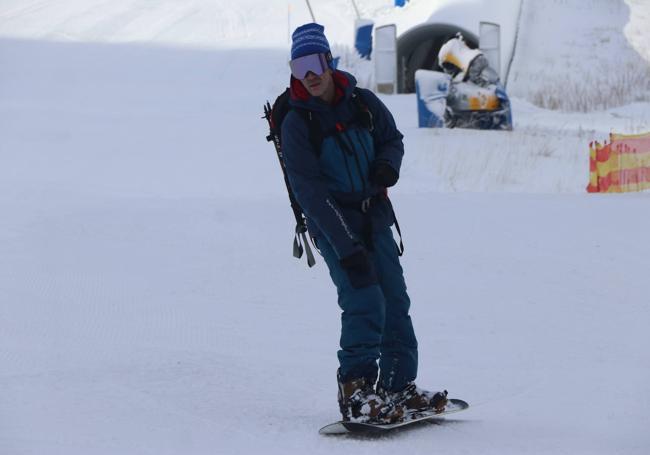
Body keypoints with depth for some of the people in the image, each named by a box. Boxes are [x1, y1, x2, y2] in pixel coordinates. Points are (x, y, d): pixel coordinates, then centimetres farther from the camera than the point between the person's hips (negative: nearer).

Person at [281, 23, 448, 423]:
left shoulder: (362, 102, -1)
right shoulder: (297, 123, -13)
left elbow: (392, 138, 16)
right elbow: (310, 192, -17)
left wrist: (388, 165, -10)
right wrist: (346, 247, -24)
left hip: (375, 217, 5)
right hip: (333, 224, -5)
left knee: (395, 300, 5)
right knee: (364, 301, -19)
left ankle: (400, 386, 14)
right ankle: (355, 391, -17)